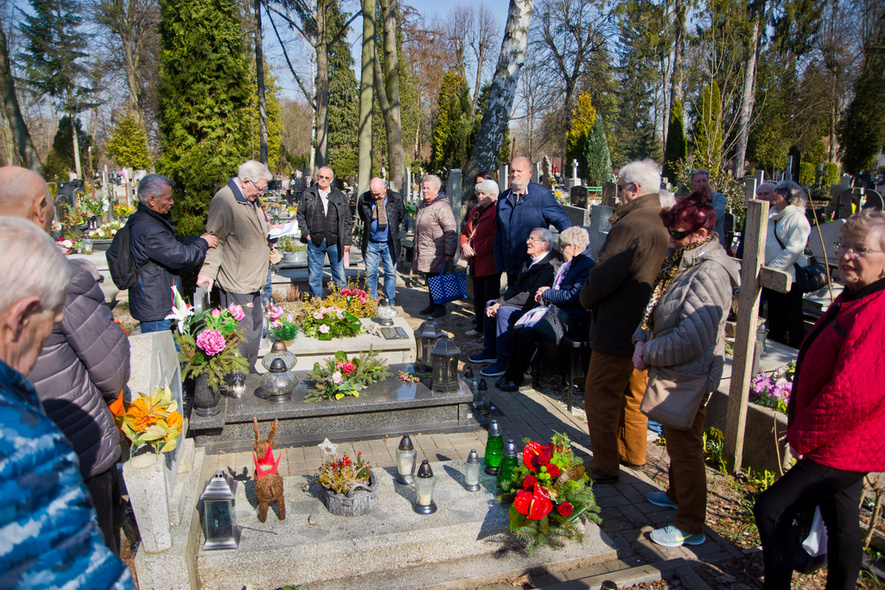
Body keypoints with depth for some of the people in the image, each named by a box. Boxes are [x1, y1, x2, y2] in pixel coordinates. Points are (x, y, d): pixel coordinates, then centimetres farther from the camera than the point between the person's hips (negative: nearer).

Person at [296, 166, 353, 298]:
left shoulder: (340, 196, 7)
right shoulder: (307, 195, 6)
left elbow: (348, 220, 8)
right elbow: (300, 215, 11)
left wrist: (347, 241, 2)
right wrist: (306, 233, -2)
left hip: (335, 242, 0)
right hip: (314, 242, 0)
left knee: (339, 275, 6)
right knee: (314, 276, 7)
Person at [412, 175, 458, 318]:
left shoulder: (442, 207, -15)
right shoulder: (423, 206, 14)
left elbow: (451, 231, -18)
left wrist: (449, 253, -20)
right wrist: (416, 249, 26)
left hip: (437, 255, -9)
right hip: (424, 253, 9)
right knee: (429, 279, 16)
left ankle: (440, 307, 13)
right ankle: (432, 305, 28)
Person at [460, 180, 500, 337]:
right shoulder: (474, 211, 16)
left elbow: (495, 238, -19)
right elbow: (465, 232, 20)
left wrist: (476, 250, -17)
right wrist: (464, 246, -1)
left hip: (490, 263, -9)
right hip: (476, 263, 9)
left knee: (491, 297, -2)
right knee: (478, 296, 16)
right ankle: (480, 327, 28)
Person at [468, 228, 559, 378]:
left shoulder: (551, 266, -20)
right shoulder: (530, 261, 13)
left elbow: (534, 297, -25)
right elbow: (515, 287, 11)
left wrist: (502, 304, -20)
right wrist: (499, 302, -6)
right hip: (523, 305, 10)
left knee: (504, 311, -28)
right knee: (490, 304, 6)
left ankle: (503, 362, -21)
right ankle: (490, 351, 13)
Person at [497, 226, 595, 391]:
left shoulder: (588, 266, -15)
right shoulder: (569, 264, 17)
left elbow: (574, 297, -23)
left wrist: (547, 293, -10)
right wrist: (545, 294, 4)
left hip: (567, 320, -10)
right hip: (553, 310, 10)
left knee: (526, 333, -22)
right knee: (518, 329, -6)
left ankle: (517, 379, -8)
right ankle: (510, 374, 0)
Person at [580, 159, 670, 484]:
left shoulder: (630, 226, -23)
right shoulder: (665, 223, 6)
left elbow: (603, 277, -24)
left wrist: (586, 298, -5)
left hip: (618, 331, -9)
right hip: (646, 328, 10)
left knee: (601, 397, 2)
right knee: (634, 393, 22)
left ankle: (604, 466, 11)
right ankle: (633, 453, 37)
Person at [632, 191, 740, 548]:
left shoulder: (710, 274, -25)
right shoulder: (682, 260, 6)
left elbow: (690, 339, -29)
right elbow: (655, 305, 12)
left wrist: (648, 354, -18)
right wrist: (642, 339, -4)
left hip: (690, 377, -9)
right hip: (672, 371, 9)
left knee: (685, 447, 3)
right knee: (675, 440, 25)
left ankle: (690, 526, 18)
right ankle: (677, 494, 46)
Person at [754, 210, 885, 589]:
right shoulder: (854, 299, 9)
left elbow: (852, 393, -31)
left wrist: (802, 435, -17)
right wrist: (803, 430, 13)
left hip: (844, 446, -10)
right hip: (843, 441, 10)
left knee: (772, 509, -7)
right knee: (841, 523, 22)